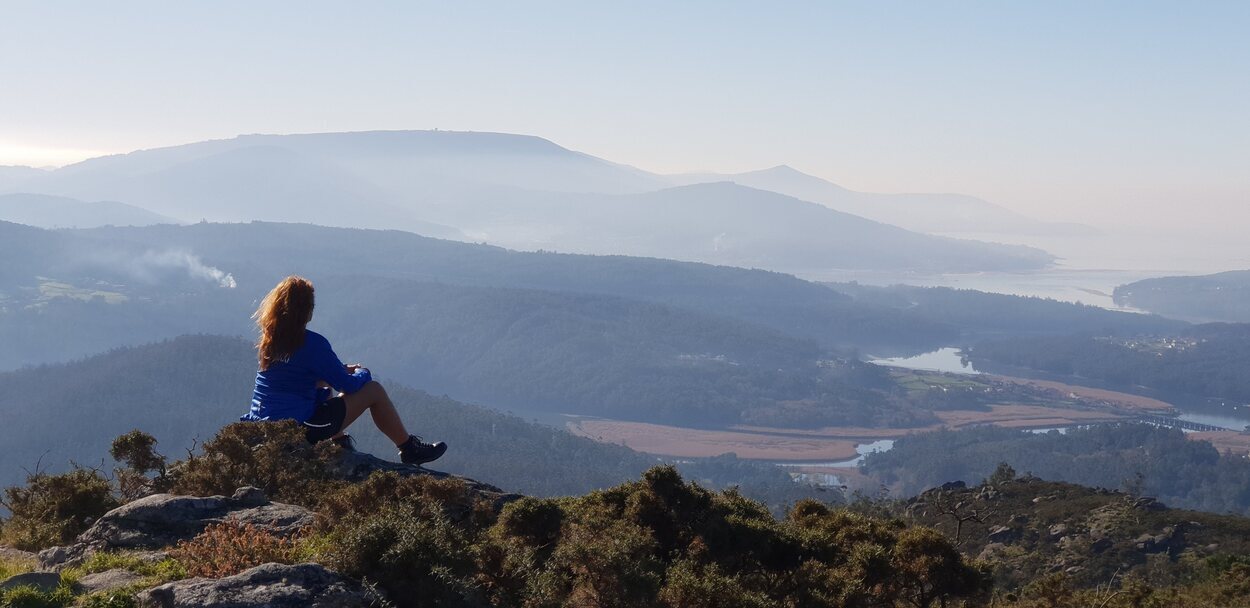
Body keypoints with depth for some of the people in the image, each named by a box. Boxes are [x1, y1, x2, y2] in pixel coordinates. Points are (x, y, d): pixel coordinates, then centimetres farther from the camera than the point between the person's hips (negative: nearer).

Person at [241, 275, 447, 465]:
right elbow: (350, 385, -9)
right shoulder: (312, 343, -17)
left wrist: (343, 370, 21)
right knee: (374, 390, 5)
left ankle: (340, 442, 37)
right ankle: (410, 449, 17)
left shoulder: (268, 340, 5)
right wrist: (362, 372, 13)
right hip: (300, 430, -8)